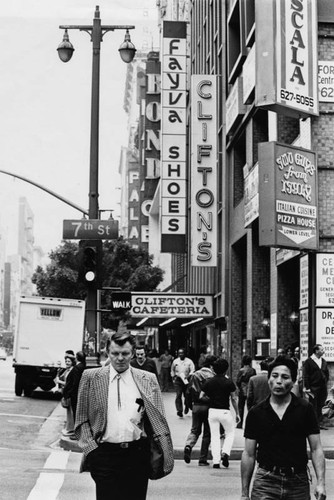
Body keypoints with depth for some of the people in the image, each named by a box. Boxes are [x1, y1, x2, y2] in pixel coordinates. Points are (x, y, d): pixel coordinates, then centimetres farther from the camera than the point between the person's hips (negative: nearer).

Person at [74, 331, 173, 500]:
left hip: (137, 455, 1)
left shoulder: (148, 379, 7)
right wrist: (90, 448, -6)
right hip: (104, 455, -1)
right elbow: (82, 420, 6)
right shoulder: (91, 377, 5)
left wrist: (166, 457, -5)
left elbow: (158, 421, 6)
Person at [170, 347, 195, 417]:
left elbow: (192, 370, -10)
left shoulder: (189, 361, -1)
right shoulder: (175, 361, 8)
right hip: (177, 380, 1)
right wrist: (173, 376, 12)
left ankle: (186, 407, 38)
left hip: (186, 380, -1)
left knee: (186, 395, 10)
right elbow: (172, 370, 23)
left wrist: (188, 376, -24)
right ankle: (179, 410, -14)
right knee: (178, 395, -12)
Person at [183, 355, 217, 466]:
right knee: (207, 433, 7)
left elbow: (190, 390, 6)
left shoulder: (195, 375, 4)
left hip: (196, 406, 4)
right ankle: (203, 459, 8)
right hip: (208, 406, -4)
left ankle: (188, 445, -14)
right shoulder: (212, 377, -12)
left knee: (195, 430, 16)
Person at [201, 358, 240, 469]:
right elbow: (233, 399, -2)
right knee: (230, 433, 16)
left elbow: (201, 397, 2)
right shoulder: (229, 383, -5)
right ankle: (225, 452, -7)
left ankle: (216, 461, 3)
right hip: (225, 411, -2)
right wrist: (237, 413, 7)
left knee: (215, 436, 9)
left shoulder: (208, 382, 2)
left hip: (212, 411, 2)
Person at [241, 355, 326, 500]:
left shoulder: (304, 409, 2)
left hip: (298, 483, 0)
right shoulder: (256, 413, 3)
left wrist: (320, 483, -10)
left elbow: (316, 449, 1)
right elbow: (249, 454, 6)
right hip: (265, 482, 0)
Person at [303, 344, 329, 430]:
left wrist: (325, 382, 10)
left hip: (323, 387, 5)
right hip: (313, 388, -5)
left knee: (320, 406, 8)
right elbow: (305, 376, -8)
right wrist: (307, 388, -12)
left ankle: (320, 422, 13)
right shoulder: (308, 362, -6)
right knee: (313, 406, -1)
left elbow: (327, 373, 21)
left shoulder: (323, 361, 12)